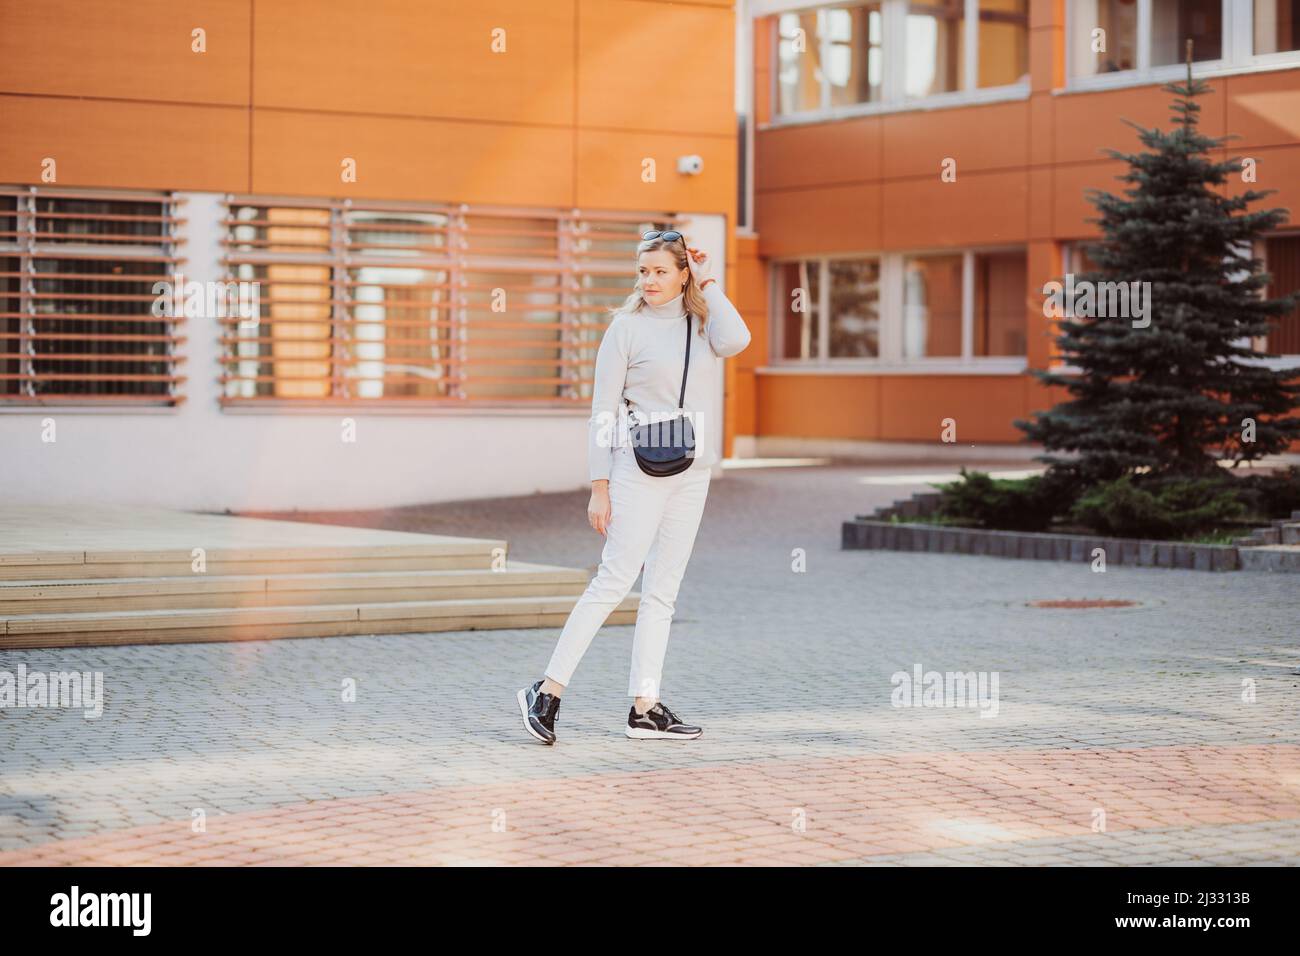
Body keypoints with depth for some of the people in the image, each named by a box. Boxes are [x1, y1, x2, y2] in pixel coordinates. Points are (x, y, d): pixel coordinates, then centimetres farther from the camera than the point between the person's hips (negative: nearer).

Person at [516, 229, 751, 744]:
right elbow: (602, 413, -4)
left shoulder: (703, 323, 10)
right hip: (640, 470, -5)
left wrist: (709, 283, -5)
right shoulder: (626, 329, -2)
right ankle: (548, 690, -8)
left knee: (663, 590, 6)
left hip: (692, 474, 5)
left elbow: (735, 340, -15)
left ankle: (645, 707, 8)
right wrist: (599, 487, -9)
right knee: (615, 580, -11)